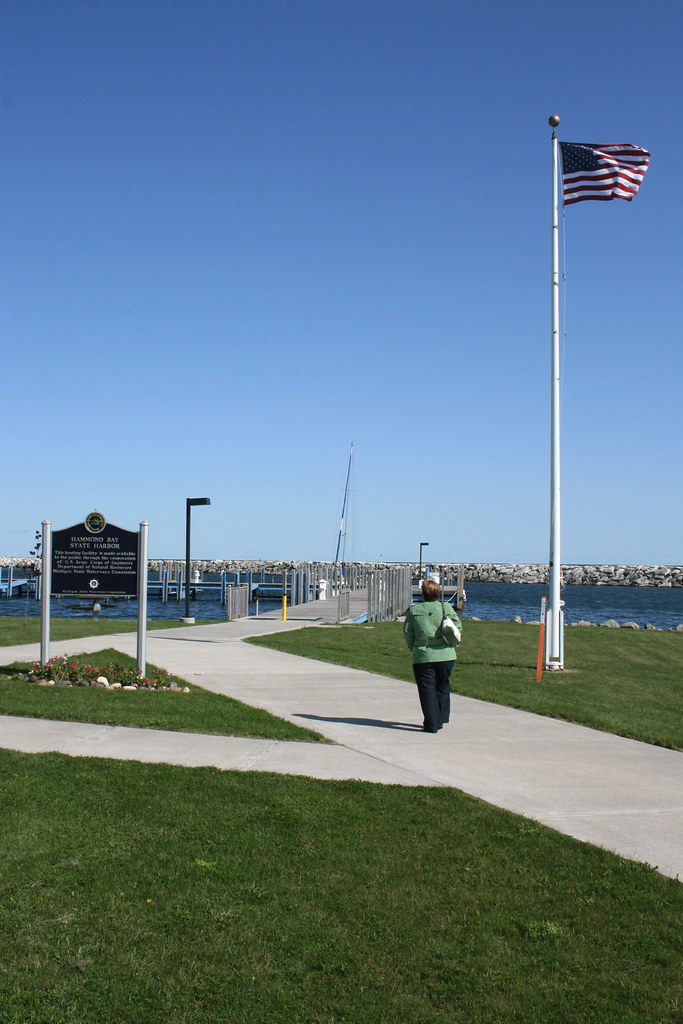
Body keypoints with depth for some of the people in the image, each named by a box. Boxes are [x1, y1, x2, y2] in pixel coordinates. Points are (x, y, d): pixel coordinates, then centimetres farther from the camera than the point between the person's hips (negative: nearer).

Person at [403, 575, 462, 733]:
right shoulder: (446, 608, -1)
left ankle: (432, 724, -1)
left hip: (423, 656, -1)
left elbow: (407, 633, 2)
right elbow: (457, 627, 1)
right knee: (442, 686, 18)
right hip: (445, 655, 2)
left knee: (427, 690, 3)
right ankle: (441, 719, 23)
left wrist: (413, 648, 15)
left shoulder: (413, 610, -1)